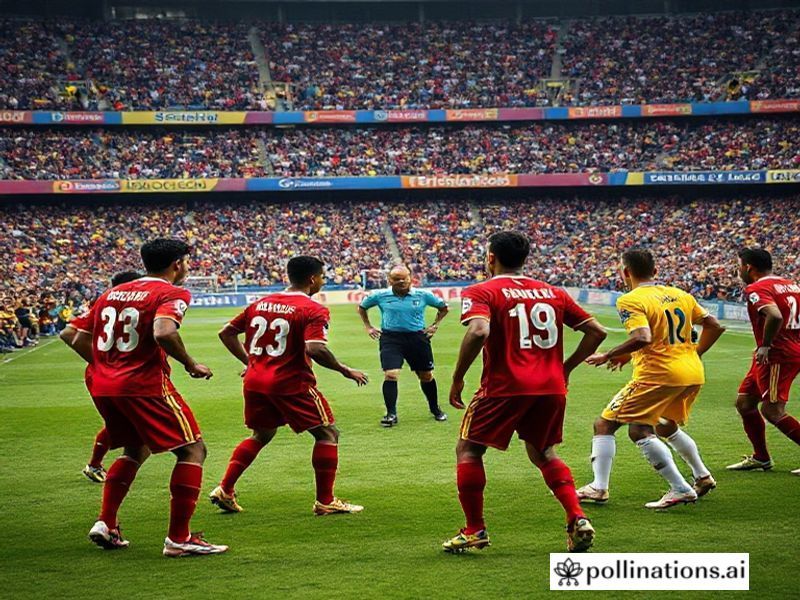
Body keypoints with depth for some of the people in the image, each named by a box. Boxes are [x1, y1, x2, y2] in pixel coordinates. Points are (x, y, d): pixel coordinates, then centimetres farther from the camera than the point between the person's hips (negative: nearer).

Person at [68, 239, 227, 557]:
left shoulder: (112, 293, 16)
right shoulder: (171, 293, -6)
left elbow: (79, 340, 16)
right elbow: (164, 332, -26)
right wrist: (191, 365, -13)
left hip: (102, 387, 8)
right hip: (145, 385, -8)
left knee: (136, 450, 28)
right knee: (193, 449, 2)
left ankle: (105, 524, 20)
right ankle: (178, 538, -3)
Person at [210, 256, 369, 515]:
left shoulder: (260, 303, 10)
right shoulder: (314, 310, -11)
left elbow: (226, 333, 12)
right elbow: (315, 349, -25)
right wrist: (346, 371, -13)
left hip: (255, 381, 7)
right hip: (291, 384, -7)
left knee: (261, 435, 26)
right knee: (327, 434, 6)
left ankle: (224, 490, 19)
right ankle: (325, 501, 4)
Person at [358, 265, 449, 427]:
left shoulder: (423, 295, 1)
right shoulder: (380, 296, 0)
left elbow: (443, 307, 17)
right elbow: (362, 307, 18)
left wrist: (435, 325, 9)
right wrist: (368, 327, 12)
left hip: (417, 338, 1)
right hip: (390, 339, -1)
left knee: (426, 376, 10)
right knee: (390, 375, -15)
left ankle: (435, 409, 32)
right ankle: (391, 414, -5)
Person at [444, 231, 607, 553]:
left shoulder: (481, 292, -2)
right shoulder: (553, 293, 13)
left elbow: (478, 332, -22)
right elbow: (596, 331, 12)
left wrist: (457, 378, -13)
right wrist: (565, 368, 19)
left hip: (504, 387, -5)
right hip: (552, 387, 5)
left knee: (468, 450, 12)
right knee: (543, 453, 23)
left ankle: (474, 530, 9)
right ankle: (578, 518, 7)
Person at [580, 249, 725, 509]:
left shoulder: (630, 300, -7)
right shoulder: (681, 295, 14)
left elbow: (642, 338, -23)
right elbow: (715, 327, 15)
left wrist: (608, 356, -12)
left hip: (658, 374, -8)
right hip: (694, 374, 8)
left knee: (604, 424, 1)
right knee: (665, 426, 32)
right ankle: (703, 478, 35)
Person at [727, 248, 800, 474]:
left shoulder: (757, 289, -13)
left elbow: (775, 316, -31)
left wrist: (765, 345, -20)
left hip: (777, 355, -10)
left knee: (772, 410, -10)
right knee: (744, 402, 14)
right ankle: (760, 458, 23)